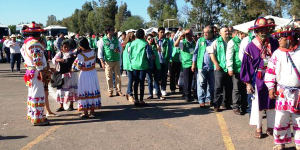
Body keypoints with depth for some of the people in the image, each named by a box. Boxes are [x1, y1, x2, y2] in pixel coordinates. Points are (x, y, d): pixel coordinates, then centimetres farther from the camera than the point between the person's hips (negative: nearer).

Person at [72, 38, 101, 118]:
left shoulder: (81, 55, -19)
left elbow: (79, 67, -14)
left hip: (84, 75, -5)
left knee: (84, 93, 5)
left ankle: (85, 112, 10)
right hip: (93, 73, 5)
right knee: (93, 91, 14)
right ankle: (92, 111, 23)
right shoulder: (93, 52, -4)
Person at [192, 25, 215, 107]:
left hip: (212, 67, 1)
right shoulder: (200, 40, 6)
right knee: (201, 84, -3)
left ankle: (208, 100, 20)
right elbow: (196, 52, 7)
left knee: (211, 85, 8)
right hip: (201, 66, -1)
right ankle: (201, 101, 1)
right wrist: (193, 63, 2)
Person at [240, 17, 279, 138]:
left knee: (272, 103, 11)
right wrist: (247, 83, -7)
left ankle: (270, 127, 27)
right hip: (258, 79, -2)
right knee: (258, 103, 8)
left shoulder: (274, 44, 0)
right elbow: (246, 65, -5)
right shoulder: (251, 46, -7)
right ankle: (258, 128, 24)